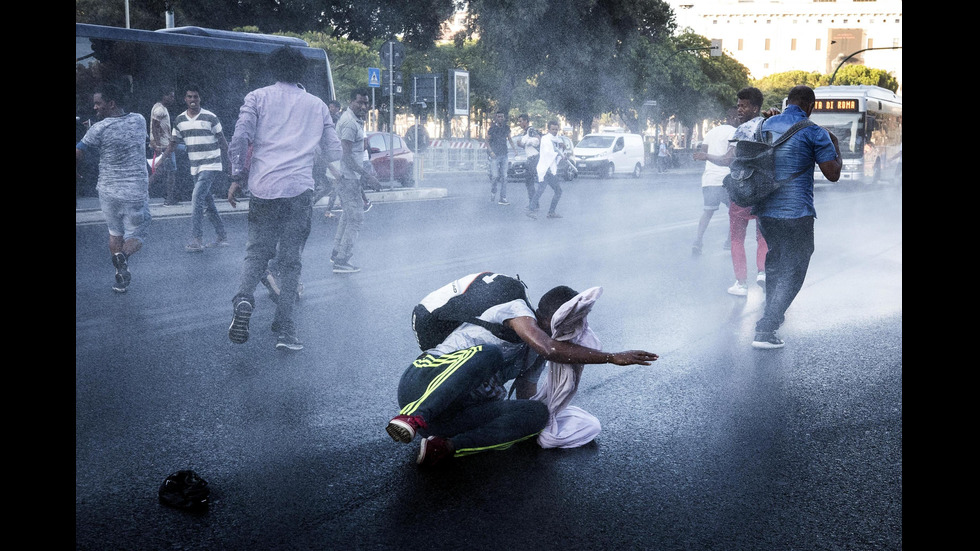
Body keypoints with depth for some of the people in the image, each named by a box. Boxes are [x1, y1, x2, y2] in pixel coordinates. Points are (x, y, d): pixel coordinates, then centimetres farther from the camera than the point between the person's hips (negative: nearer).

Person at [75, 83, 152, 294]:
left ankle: (121, 276, 16)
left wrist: (77, 171, 11)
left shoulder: (99, 129, -12)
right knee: (136, 235, 12)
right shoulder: (139, 120, 0)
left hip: (108, 191, -1)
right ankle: (123, 255, -20)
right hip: (137, 192, 1)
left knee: (115, 232, 20)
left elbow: (78, 154, -10)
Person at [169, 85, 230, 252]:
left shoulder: (210, 118, -7)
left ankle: (197, 240, -15)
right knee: (207, 203, 9)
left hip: (210, 165, -6)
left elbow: (222, 142, -1)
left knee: (197, 198, -17)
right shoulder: (180, 120, 7)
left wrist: (226, 163, -1)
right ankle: (222, 236, 19)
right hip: (195, 168, 6)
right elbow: (174, 143, 14)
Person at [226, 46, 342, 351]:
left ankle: (244, 298, -15)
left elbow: (239, 139, -3)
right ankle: (284, 329, 1)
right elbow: (334, 153, 15)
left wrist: (237, 178, 5)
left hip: (263, 188, 0)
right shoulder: (317, 105, 13)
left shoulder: (257, 97, 8)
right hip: (299, 189, 0)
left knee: (257, 251, 13)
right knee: (291, 260, 5)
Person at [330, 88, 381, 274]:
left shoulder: (354, 120, 16)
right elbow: (347, 156, -24)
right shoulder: (349, 123, -18)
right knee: (355, 218, -9)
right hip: (348, 177, -11)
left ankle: (337, 253, 30)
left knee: (348, 215, 21)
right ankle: (341, 262, -7)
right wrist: (367, 176, -26)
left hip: (348, 176, 11)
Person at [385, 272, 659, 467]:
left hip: (459, 411, 7)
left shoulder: (535, 358, 20)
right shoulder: (516, 308, -5)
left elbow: (527, 400, 21)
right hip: (424, 383, -7)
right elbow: (549, 348, -22)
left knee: (537, 412, -13)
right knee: (487, 353, -35)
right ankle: (412, 419, -37)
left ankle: (446, 447, -21)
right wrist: (612, 357, -20)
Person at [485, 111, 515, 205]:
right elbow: (487, 141, -3)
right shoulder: (492, 128, -5)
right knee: (495, 176, -11)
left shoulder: (506, 128, 8)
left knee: (504, 177, 2)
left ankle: (503, 198, 5)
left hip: (504, 155, 5)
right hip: (495, 155, -4)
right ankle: (492, 193, 14)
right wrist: (491, 151, -16)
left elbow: (510, 140, 19)